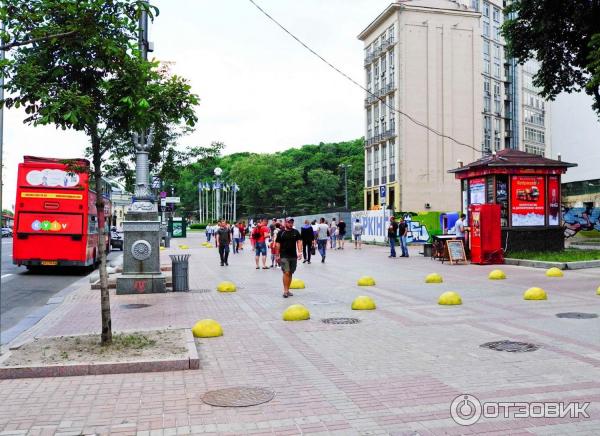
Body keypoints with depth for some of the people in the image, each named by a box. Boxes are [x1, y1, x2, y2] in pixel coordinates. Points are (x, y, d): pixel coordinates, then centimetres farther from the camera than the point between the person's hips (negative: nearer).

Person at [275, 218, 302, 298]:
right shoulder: (281, 233, -1)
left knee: (290, 273, 10)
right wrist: (277, 255, 0)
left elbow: (299, 242, 1)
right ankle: (285, 291, -12)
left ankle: (288, 290, 20)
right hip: (284, 256, -4)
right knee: (286, 272, -14)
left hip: (293, 256, 4)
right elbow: (278, 244, 2)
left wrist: (299, 252, -13)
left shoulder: (296, 232, 7)